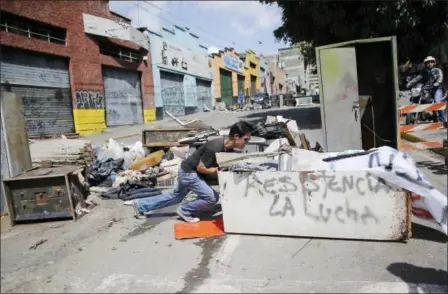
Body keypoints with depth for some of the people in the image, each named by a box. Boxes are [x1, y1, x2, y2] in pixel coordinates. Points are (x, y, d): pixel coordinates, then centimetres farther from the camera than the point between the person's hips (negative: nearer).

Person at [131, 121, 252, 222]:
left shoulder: (228, 147, -6)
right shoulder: (215, 148, -32)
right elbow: (201, 168, -25)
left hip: (188, 171, 9)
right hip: (189, 172, -9)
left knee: (175, 196, 24)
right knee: (212, 198, -13)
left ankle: (141, 205, 35)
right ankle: (184, 211, 9)